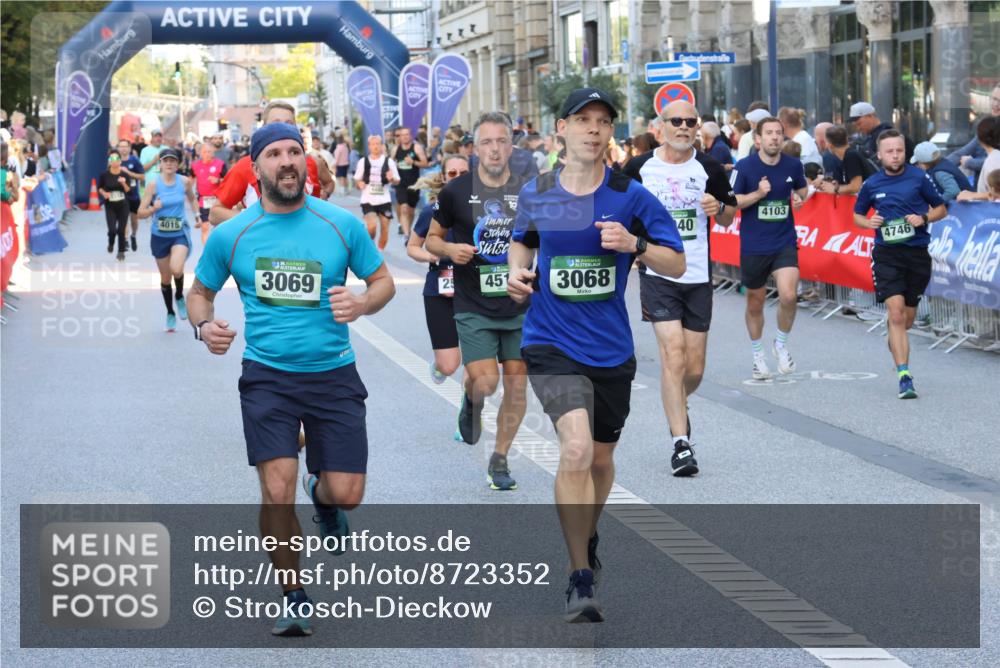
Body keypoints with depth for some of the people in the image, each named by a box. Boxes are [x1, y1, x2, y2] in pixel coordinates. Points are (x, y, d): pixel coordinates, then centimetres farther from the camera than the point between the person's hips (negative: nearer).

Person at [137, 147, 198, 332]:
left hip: (180, 234, -1)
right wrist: (154, 208, -27)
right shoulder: (153, 183, -10)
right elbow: (141, 213, -8)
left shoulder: (185, 181, -5)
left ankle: (179, 297, 7)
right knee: (165, 278, 10)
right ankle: (170, 314, 32)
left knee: (176, 269, -25)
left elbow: (192, 199, 18)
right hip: (159, 236, 1)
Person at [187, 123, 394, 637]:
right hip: (267, 376, 0)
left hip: (333, 373, 1)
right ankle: (293, 597, 7)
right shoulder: (231, 235, 0)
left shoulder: (341, 225, -2)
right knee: (277, 492, -13)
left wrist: (361, 304, -15)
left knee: (346, 495, -2)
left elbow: (383, 282, 8)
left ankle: (321, 493, 38)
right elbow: (200, 291, 13)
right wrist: (204, 326, -9)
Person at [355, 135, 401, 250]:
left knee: (384, 228, 3)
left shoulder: (389, 161, 0)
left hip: (384, 200, 1)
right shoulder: (363, 161, 2)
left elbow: (397, 181, 4)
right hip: (368, 200, -1)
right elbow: (357, 180, 11)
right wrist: (359, 184, -12)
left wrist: (392, 179, -18)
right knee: (371, 226, -17)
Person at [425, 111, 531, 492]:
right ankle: (471, 399, 26)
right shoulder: (456, 192, -4)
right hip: (474, 307, -2)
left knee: (517, 385, 2)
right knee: (485, 382, -12)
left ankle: (500, 459, 19)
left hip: (520, 306, 2)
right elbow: (432, 238, 8)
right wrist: (449, 250, -13)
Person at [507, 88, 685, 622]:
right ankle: (580, 580, -14)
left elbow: (677, 264, -3)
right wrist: (518, 271, 1)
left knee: (601, 457, 17)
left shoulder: (632, 197, -5)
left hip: (610, 348, 2)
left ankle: (587, 540, 49)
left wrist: (635, 244, -21)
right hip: (552, 344, -2)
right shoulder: (535, 195, 0)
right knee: (576, 449, -22)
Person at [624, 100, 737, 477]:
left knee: (694, 369, 6)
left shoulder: (709, 169, 1)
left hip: (698, 278, 2)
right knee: (673, 355, -16)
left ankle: (676, 406, 41)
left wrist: (718, 209, -11)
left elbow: (729, 217, 10)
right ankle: (681, 445, -14)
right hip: (657, 275, -2)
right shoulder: (640, 168, 0)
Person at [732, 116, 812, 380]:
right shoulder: (744, 167, -9)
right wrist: (757, 194, -21)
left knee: (788, 296, -17)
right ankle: (758, 355, 31)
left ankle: (781, 344, 10)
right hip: (753, 246, -1)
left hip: (785, 243, 1)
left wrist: (799, 199, -4)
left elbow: (803, 189, 19)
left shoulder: (793, 165, -1)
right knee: (755, 303, 11)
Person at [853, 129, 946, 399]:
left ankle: (894, 344, 47)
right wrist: (869, 223, -4)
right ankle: (904, 376, -18)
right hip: (886, 253, -1)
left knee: (907, 318, 12)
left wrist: (924, 218, -11)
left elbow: (941, 209, 9)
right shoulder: (871, 185, 3)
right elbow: (857, 215, 18)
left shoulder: (919, 178, -1)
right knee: (896, 313, -15)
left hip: (917, 253, 1)